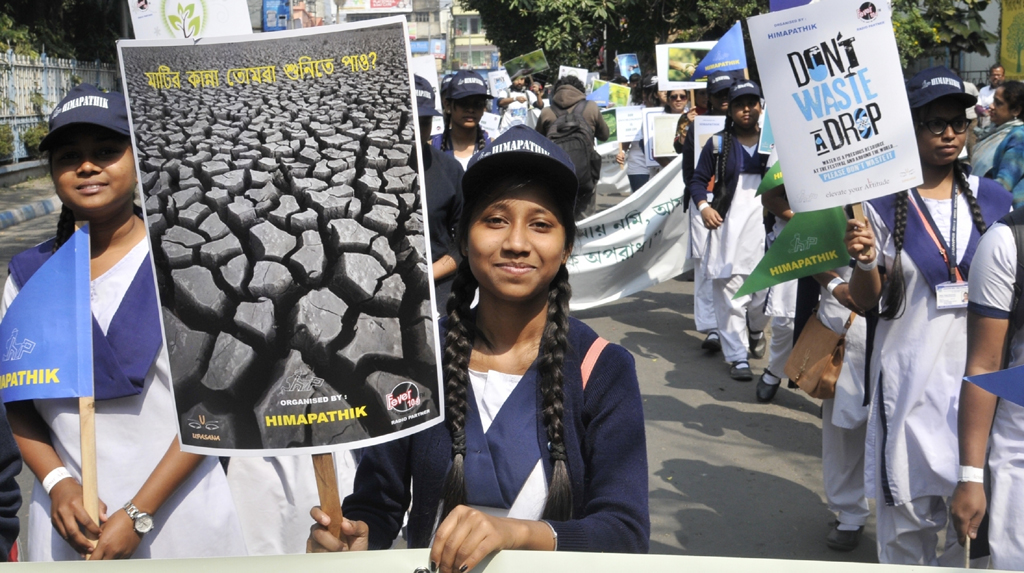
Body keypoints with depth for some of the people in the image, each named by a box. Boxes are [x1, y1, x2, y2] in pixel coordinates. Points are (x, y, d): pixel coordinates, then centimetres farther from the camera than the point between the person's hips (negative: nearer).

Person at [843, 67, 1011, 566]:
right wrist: (864, 262, -21)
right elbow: (865, 300, -2)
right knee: (906, 509, 6)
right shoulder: (882, 204, -5)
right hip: (910, 378, -2)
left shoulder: (991, 199, 5)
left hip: (979, 375, 3)